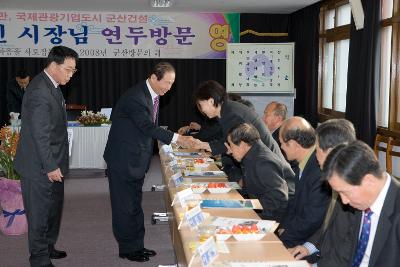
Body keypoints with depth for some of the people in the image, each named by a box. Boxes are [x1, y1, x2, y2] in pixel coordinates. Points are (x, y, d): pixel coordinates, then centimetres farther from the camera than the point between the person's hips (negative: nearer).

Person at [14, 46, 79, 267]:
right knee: (40, 213, 3)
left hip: (51, 163, 10)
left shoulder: (50, 86, 8)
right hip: (40, 166, -10)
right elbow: (40, 135, -24)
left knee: (53, 208, 21)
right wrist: (51, 166, -20)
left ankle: (47, 248, 37)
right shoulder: (39, 92, -23)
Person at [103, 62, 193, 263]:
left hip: (137, 160, 9)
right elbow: (148, 127, -27)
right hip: (123, 160, -9)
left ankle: (137, 245, 27)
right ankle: (128, 249, 16)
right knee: (125, 205, 3)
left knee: (134, 204, 17)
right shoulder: (135, 97, -24)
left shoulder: (152, 95, 6)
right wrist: (176, 138, -27)